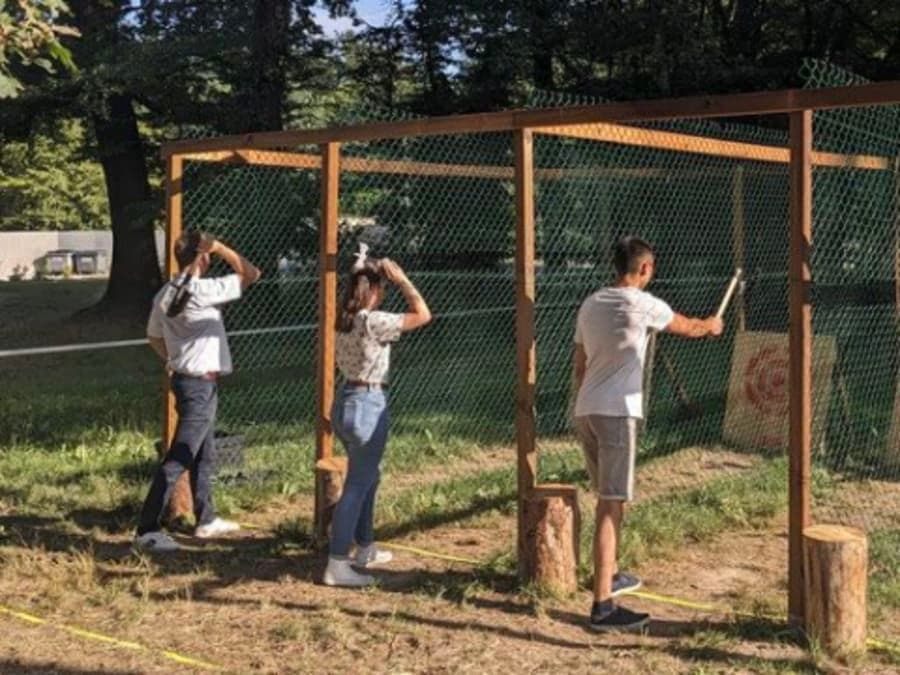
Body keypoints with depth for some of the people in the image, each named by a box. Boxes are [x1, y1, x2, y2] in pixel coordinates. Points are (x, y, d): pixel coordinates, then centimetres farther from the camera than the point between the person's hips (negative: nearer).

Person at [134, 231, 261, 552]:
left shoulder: (164, 294, 6)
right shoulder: (202, 290, -20)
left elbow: (153, 336, 18)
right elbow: (250, 274, -15)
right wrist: (219, 246, -14)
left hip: (185, 379, 10)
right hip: (200, 384, -10)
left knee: (204, 455, 20)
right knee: (178, 460, -7)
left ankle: (206, 520, 32)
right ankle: (147, 530, -6)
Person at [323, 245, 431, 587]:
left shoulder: (346, 319, 5)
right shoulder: (373, 321, -18)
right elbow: (423, 315, -15)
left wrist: (366, 267, 21)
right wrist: (402, 279, -10)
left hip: (346, 401, 9)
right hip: (368, 404, -9)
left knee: (367, 476, 24)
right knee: (357, 485, -5)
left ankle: (365, 548, 36)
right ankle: (337, 565, -3)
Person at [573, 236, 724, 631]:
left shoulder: (590, 304, 13)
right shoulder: (644, 305, -6)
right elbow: (687, 328, 14)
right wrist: (711, 326, 35)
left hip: (584, 410, 8)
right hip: (617, 412, -8)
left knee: (608, 498, 23)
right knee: (612, 505, -11)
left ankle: (608, 576, 38)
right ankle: (603, 606, -14)